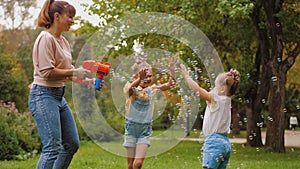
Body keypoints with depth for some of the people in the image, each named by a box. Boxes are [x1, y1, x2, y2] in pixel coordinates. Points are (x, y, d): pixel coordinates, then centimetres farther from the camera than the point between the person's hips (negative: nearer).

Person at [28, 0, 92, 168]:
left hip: (59, 96, 10)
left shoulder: (63, 41, 15)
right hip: (44, 96, -10)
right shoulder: (46, 38, -13)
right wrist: (73, 72, -13)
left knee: (72, 144, 11)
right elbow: (47, 72, -19)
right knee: (52, 148, -13)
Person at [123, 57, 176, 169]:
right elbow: (130, 88, -35)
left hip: (145, 130, 2)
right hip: (131, 128, -1)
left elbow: (170, 84, -7)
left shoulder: (151, 89, 1)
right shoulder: (131, 90, -10)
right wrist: (140, 79, -54)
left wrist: (172, 69, -23)